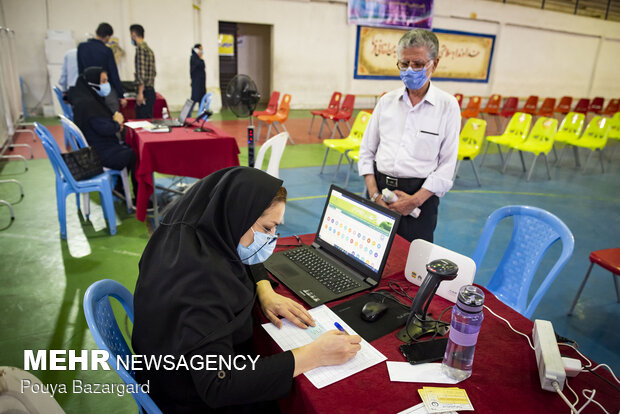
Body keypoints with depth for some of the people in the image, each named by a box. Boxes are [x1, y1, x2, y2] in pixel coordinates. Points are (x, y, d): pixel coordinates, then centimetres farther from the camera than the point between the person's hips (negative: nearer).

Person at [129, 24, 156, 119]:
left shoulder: (140, 48, -10)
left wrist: (140, 93, -20)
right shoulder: (149, 49, 18)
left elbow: (142, 72, -18)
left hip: (145, 92, -9)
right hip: (151, 91, 9)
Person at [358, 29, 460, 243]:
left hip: (420, 193, -2)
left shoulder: (448, 105, 0)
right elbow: (366, 151, 9)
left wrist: (416, 199, -13)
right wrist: (374, 193, -3)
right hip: (380, 187, 3)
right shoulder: (387, 101, 8)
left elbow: (447, 164, -3)